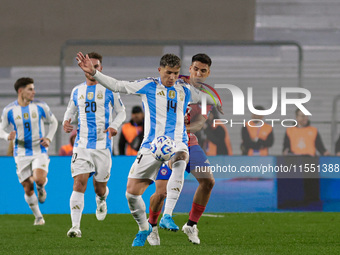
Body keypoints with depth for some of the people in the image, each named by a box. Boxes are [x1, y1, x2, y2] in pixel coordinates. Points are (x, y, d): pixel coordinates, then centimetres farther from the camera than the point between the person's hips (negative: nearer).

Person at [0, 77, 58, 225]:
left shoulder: (40, 107, -2)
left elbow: (53, 122, 14)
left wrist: (49, 138, -2)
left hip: (39, 151, -1)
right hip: (21, 153, 1)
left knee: (39, 179, -25)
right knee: (28, 189, 1)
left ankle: (41, 187, 13)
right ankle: (38, 217, 21)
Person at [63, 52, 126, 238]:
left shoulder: (109, 90, 3)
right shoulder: (77, 91, 10)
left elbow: (121, 112, 11)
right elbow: (71, 110, 24)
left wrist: (114, 126, -9)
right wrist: (66, 121, 1)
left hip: (102, 145, -1)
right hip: (81, 145, 1)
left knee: (100, 187, 8)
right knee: (79, 183, -16)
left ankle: (101, 201, 47)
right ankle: (75, 226, -20)